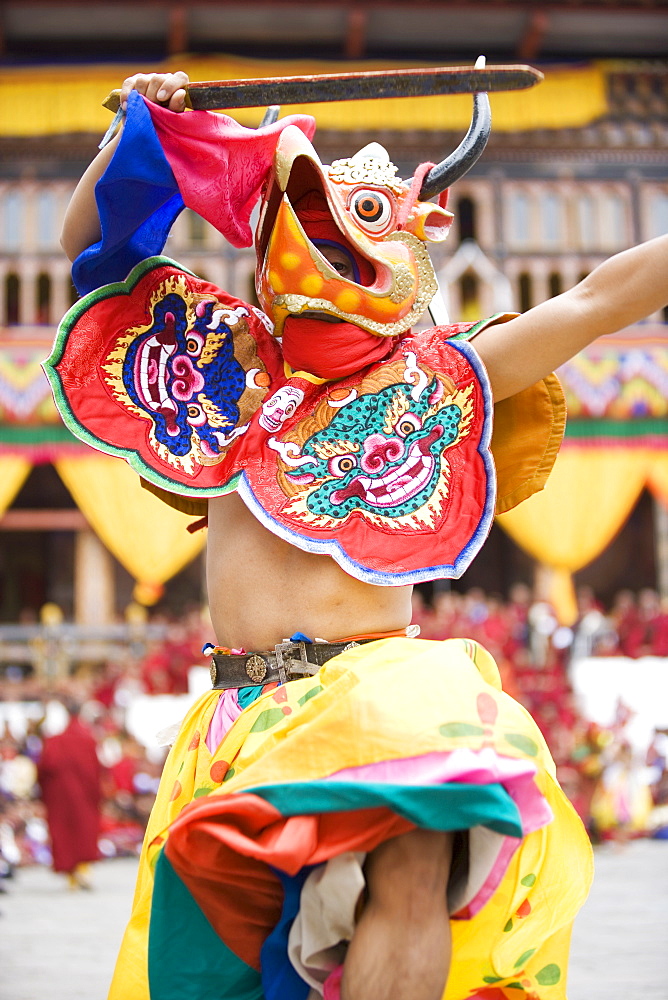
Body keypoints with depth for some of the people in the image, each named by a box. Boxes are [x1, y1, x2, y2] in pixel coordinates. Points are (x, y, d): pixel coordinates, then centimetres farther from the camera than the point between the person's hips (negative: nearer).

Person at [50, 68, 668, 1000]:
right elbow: (88, 245, 21)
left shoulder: (436, 378, 11)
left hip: (380, 684, -3)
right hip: (243, 709, 3)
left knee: (412, 868, -33)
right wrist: (136, 130, 11)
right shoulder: (234, 363, 16)